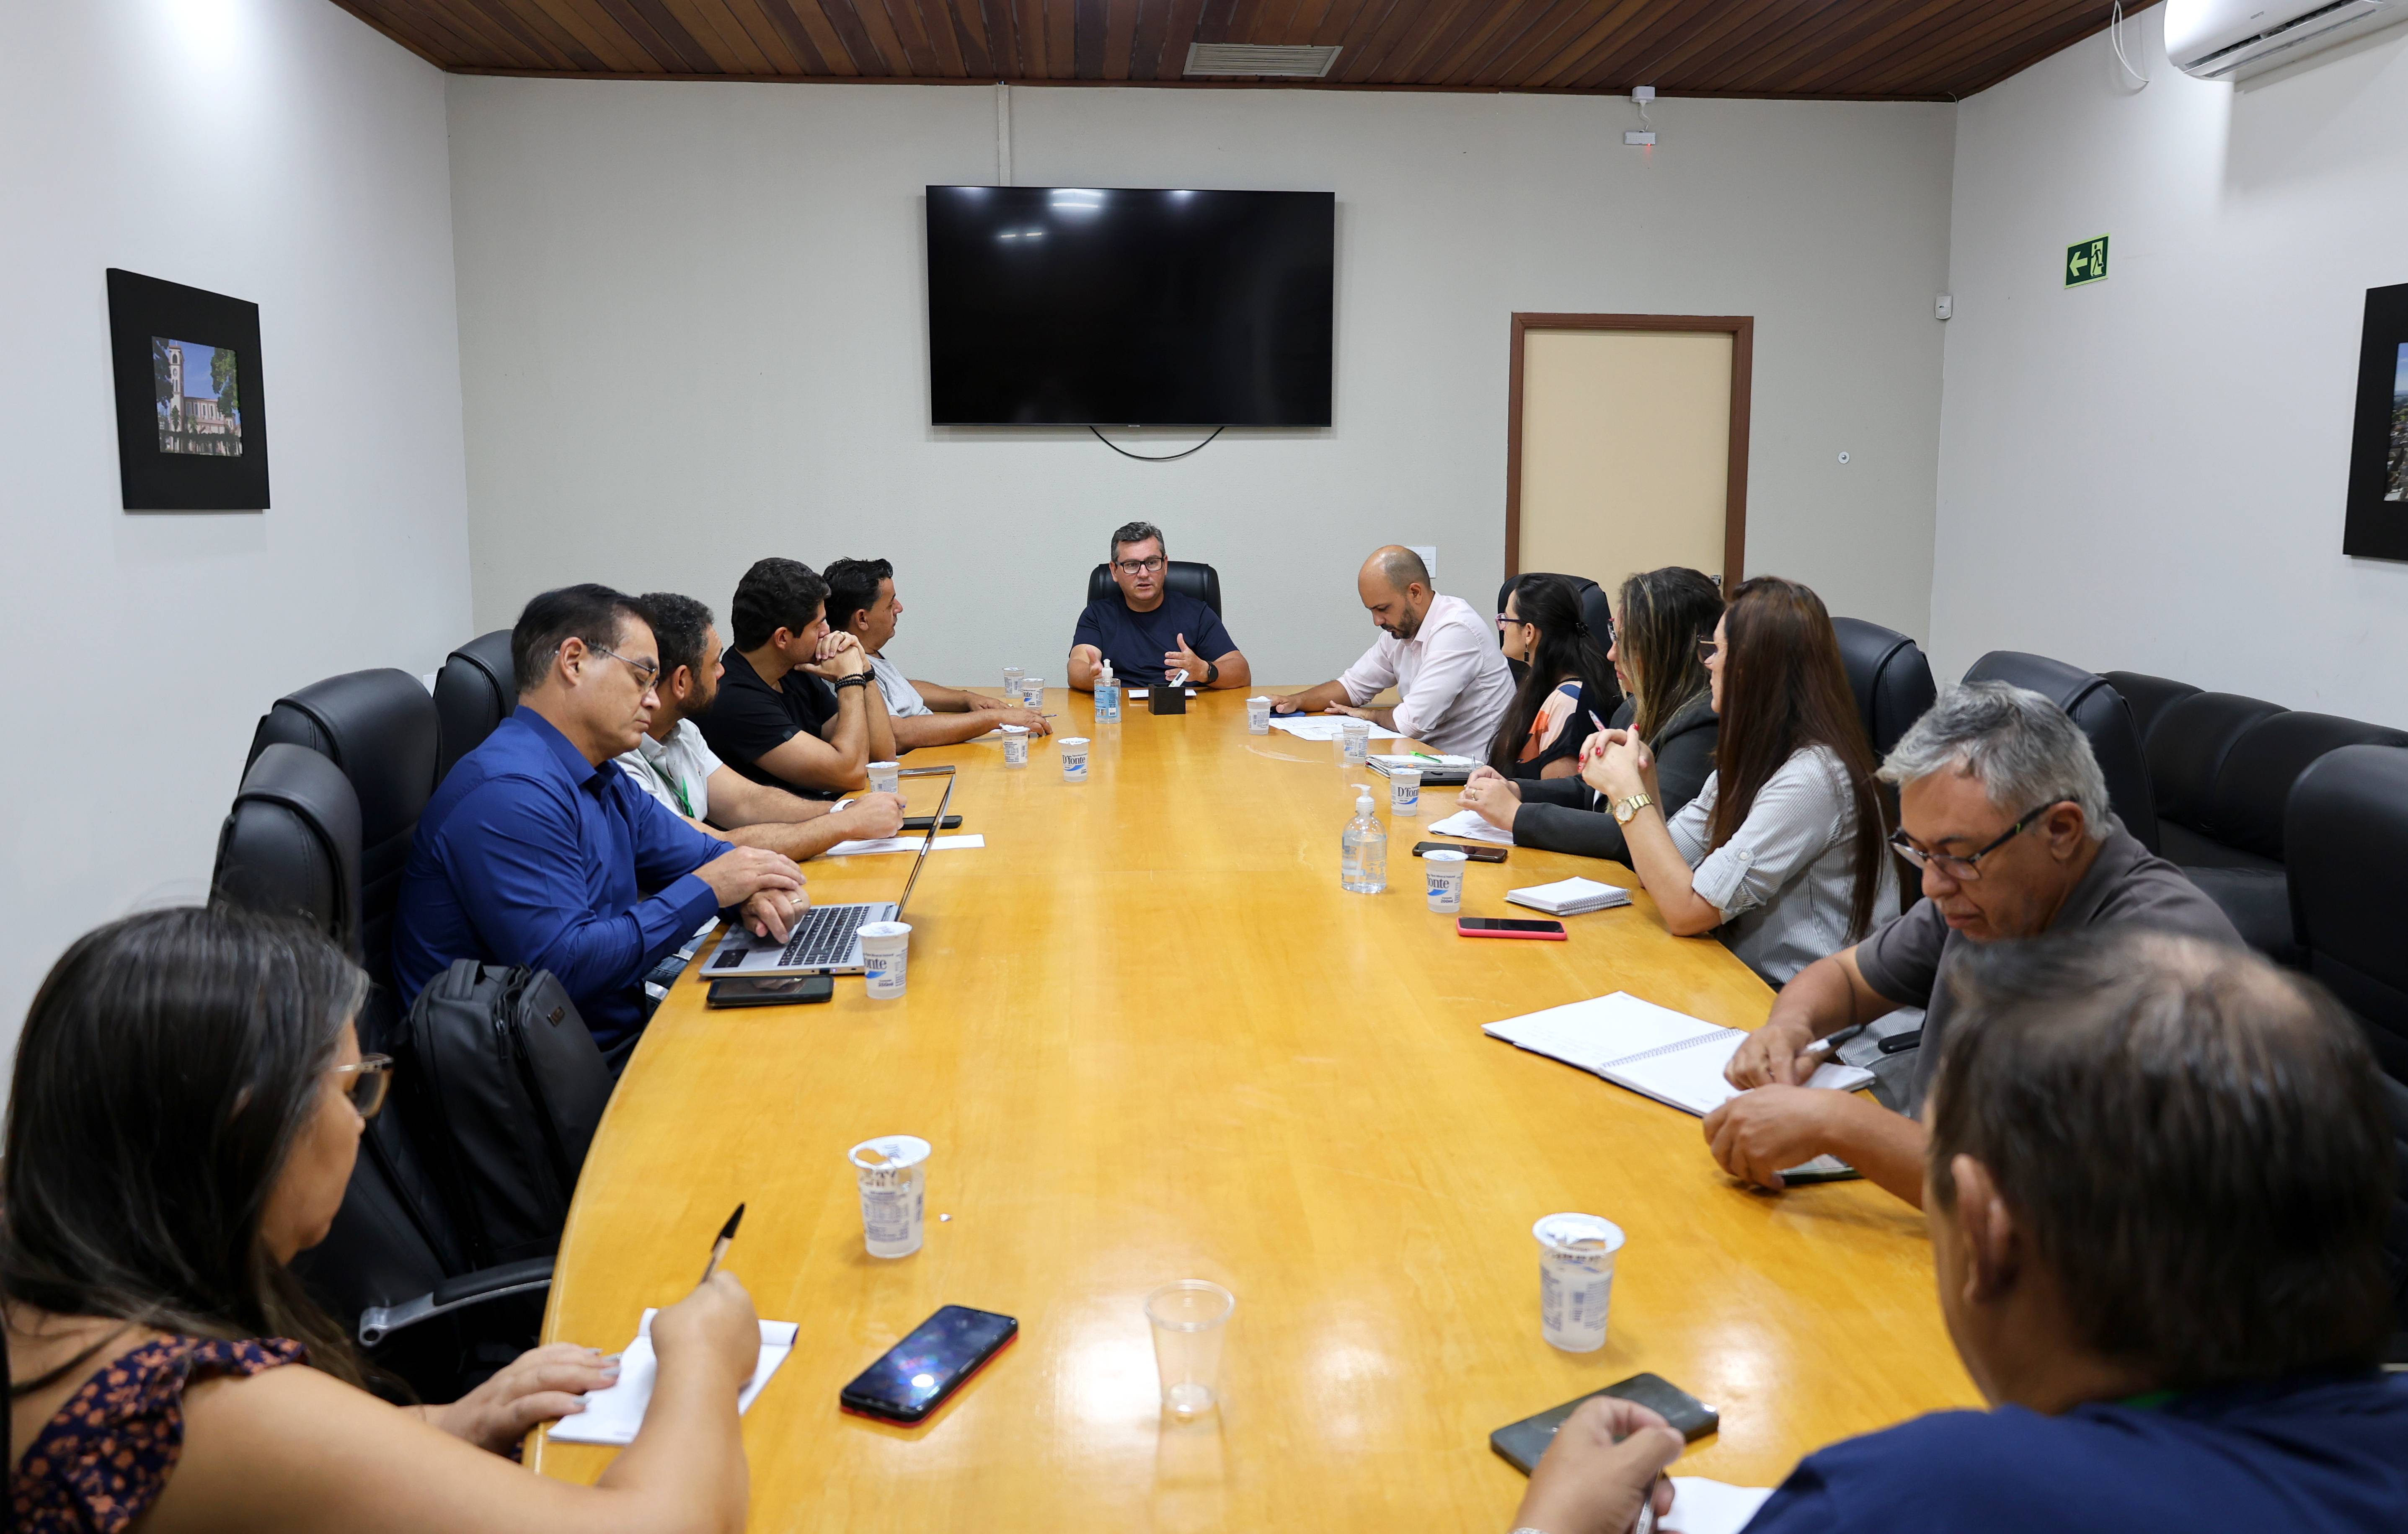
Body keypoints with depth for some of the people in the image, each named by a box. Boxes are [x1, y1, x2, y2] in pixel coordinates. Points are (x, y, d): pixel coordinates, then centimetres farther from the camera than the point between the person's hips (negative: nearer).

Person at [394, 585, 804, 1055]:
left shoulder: (606, 782, 12)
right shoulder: (510, 792, -20)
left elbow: (704, 854, 21)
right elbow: (562, 968, -27)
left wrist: (752, 890, -4)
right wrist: (705, 890, -18)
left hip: (622, 1030, 9)